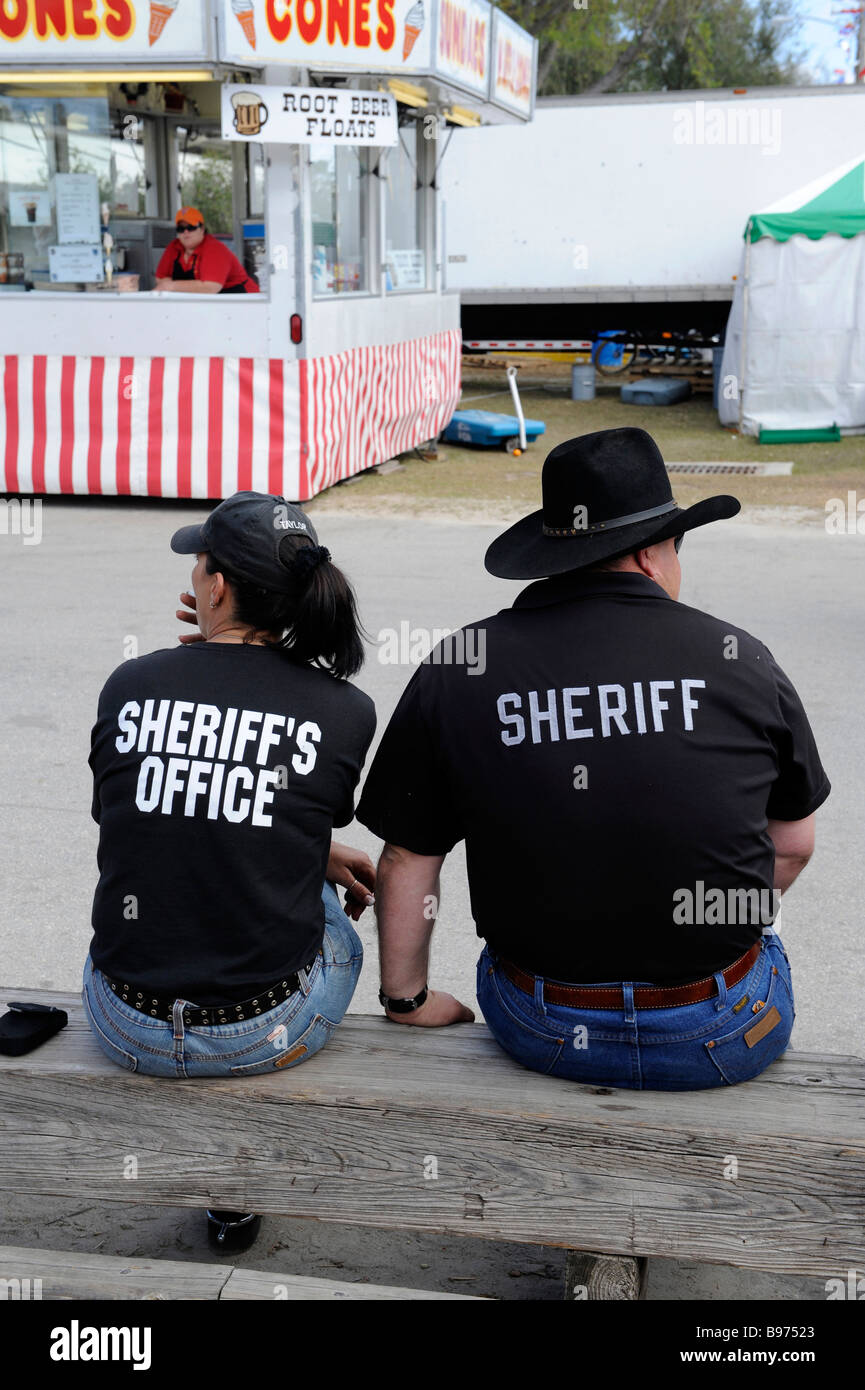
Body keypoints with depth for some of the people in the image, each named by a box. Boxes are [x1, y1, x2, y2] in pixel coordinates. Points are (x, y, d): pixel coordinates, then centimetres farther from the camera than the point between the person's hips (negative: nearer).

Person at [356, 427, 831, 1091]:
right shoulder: (740, 658, -7)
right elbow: (794, 844, 5)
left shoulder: (455, 670, -8)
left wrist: (407, 997, 15)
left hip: (544, 1036, 1)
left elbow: (409, 860, -1)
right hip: (730, 1037, 0)